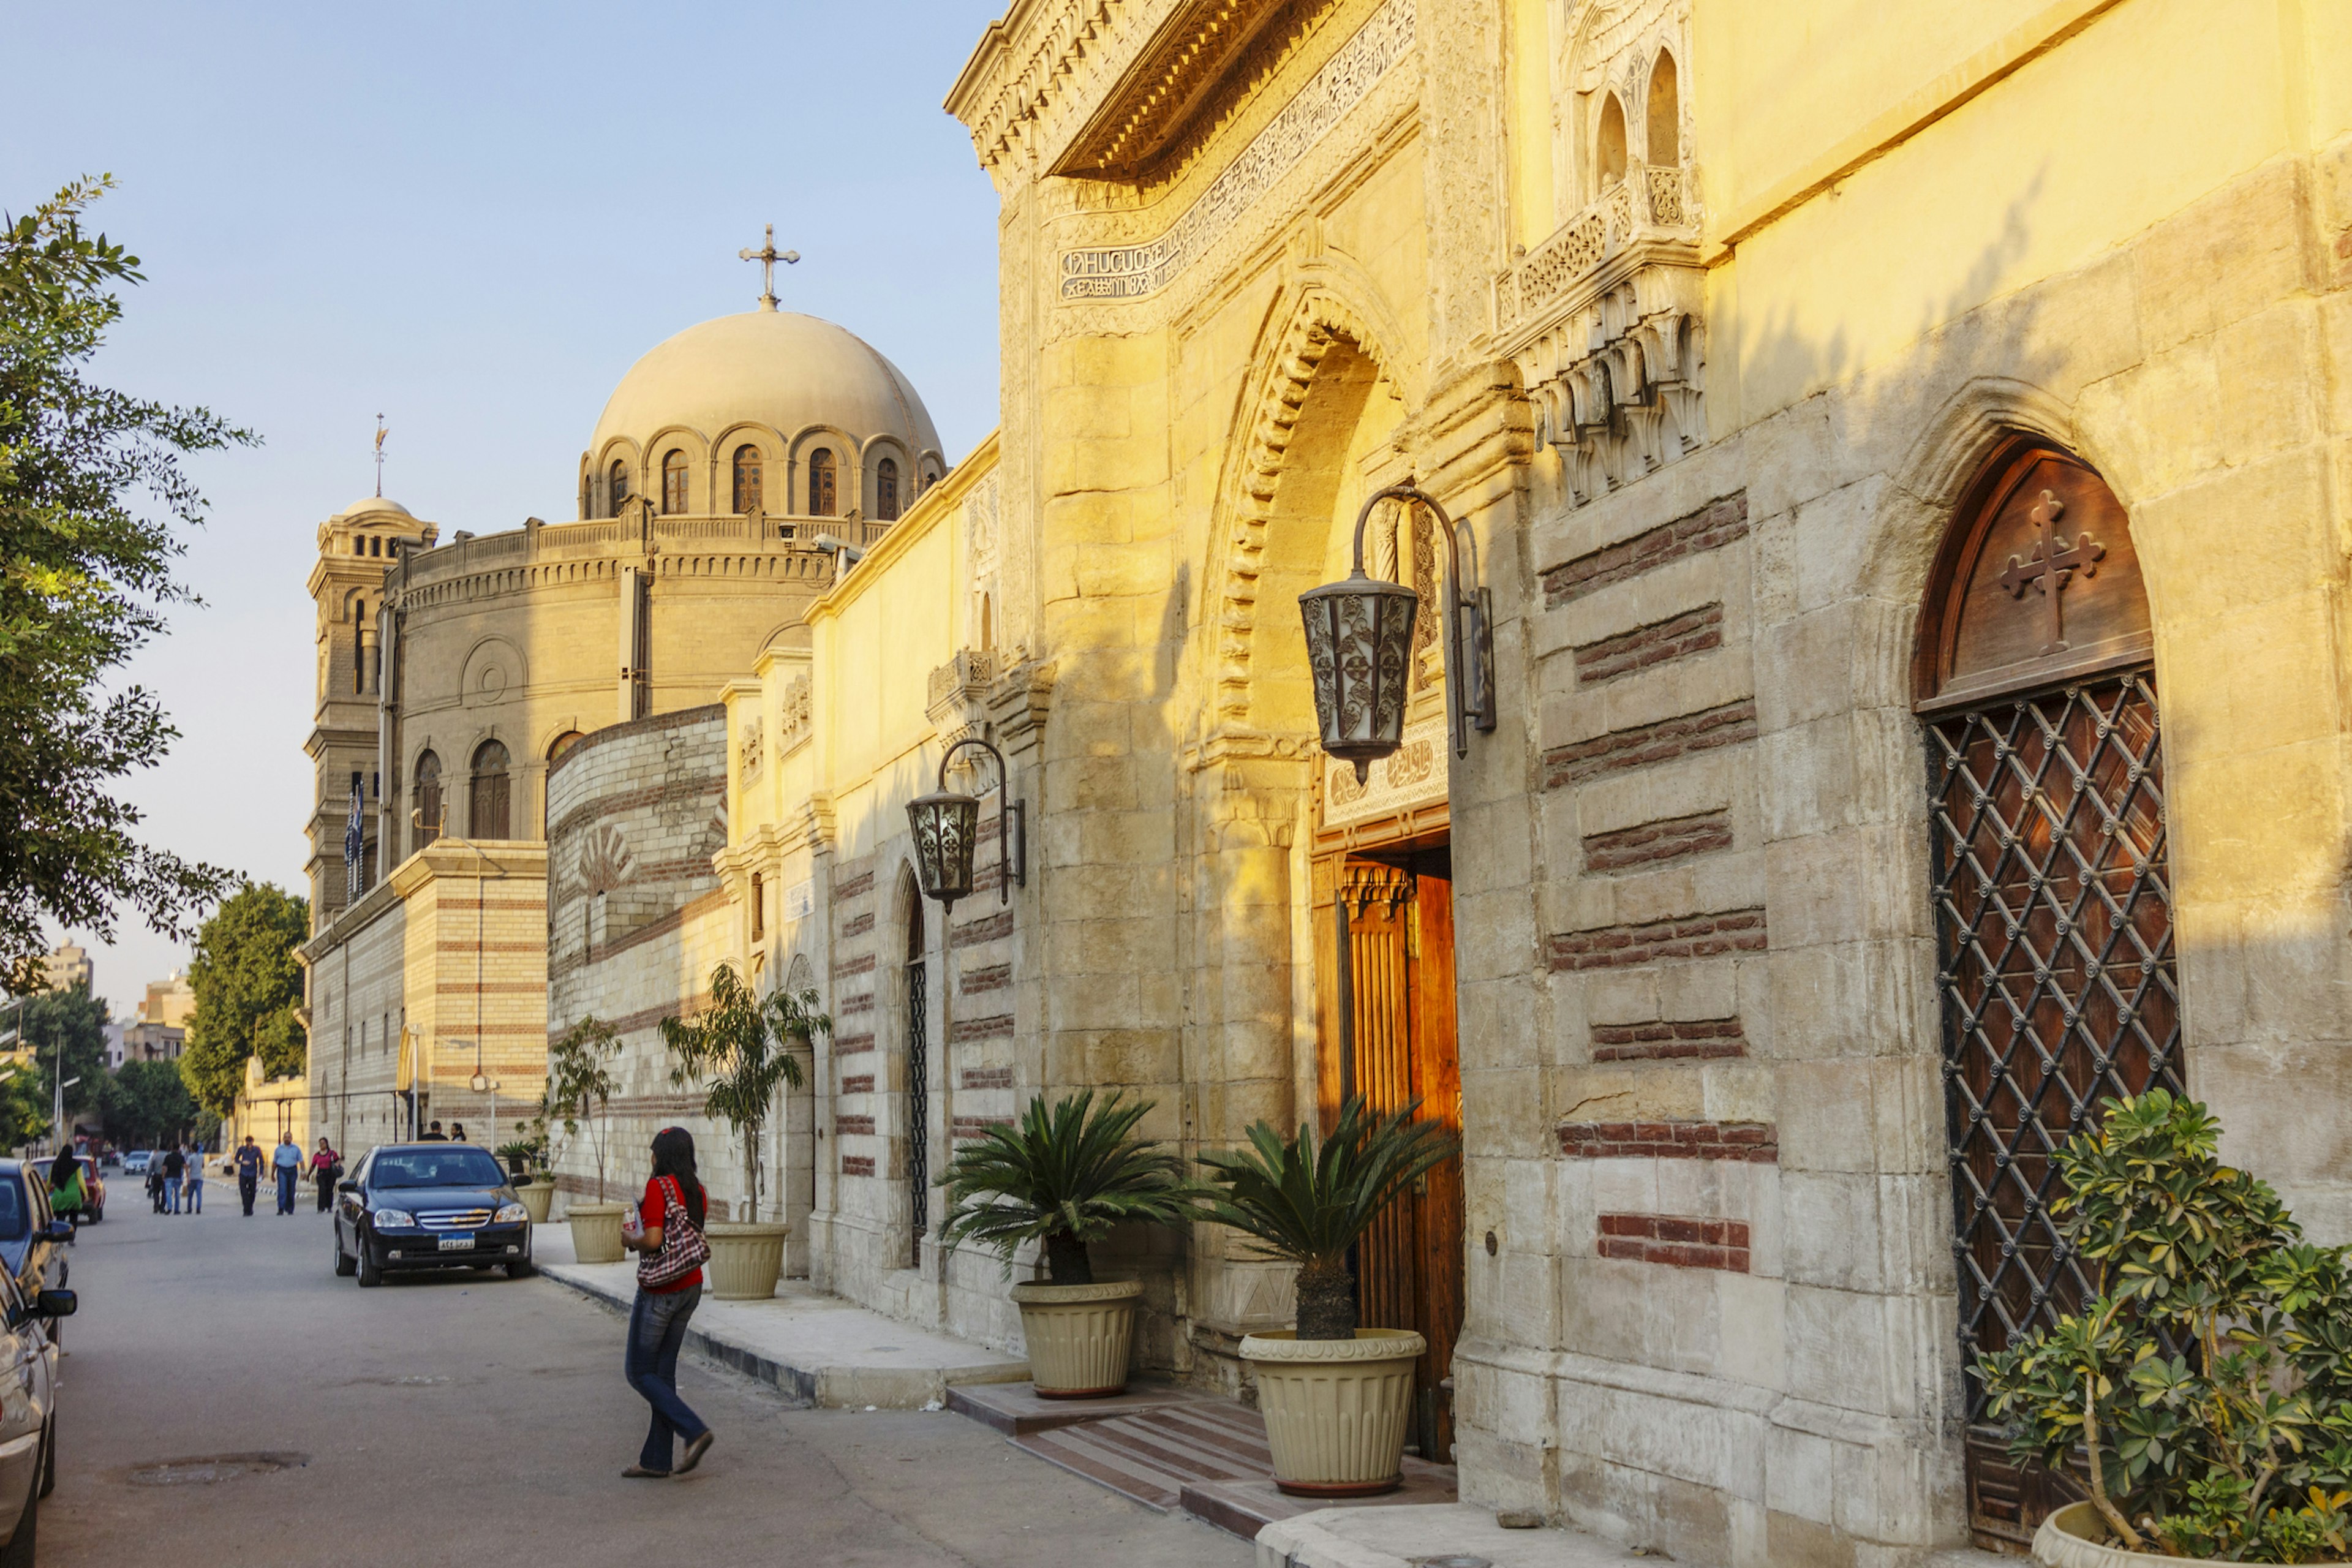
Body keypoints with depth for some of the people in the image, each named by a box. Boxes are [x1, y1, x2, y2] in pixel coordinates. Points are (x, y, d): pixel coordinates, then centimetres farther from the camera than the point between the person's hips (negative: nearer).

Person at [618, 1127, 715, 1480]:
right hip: (691, 1286, 8)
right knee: (664, 1371, 12)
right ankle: (656, 1460, 14)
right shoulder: (697, 1190, 8)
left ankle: (694, 1431, -9)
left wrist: (630, 1239, -3)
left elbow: (653, 1240, -23)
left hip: (660, 1290, -8)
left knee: (639, 1372, 4)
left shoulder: (658, 1187, -15)